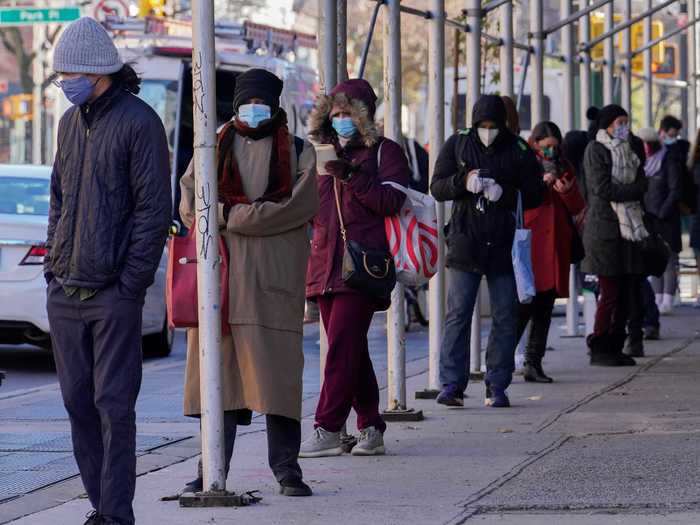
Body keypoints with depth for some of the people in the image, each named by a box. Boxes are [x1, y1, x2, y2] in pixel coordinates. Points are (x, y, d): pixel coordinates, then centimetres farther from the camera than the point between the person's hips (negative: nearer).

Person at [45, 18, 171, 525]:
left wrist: (130, 284, -13)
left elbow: (154, 211, -10)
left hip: (113, 295, -7)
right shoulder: (70, 122, 15)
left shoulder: (139, 122, -8)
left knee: (114, 405, -7)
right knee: (79, 403, 8)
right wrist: (54, 264, 11)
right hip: (64, 293, 7)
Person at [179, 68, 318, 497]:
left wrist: (230, 215, -9)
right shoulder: (215, 148, 17)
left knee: (277, 369, -6)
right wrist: (259, 214, -10)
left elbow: (301, 205, -5)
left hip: (274, 276, -2)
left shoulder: (297, 152, 9)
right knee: (219, 365, -1)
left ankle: (286, 467, -1)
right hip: (221, 272, 2)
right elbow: (190, 200, 7)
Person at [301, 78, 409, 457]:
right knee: (351, 348, 7)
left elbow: (392, 201, -9)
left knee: (342, 344, -14)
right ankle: (370, 428, 12)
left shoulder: (385, 152, 3)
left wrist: (353, 177, -19)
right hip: (326, 265, 7)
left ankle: (328, 429, -16)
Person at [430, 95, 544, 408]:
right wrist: (463, 180, -18)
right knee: (457, 315, -4)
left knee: (505, 318, 3)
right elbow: (437, 188, 3)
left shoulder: (518, 151, 2)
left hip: (504, 247, 0)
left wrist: (504, 194, -17)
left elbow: (535, 194, 1)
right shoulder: (457, 144, 5)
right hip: (465, 244, 0)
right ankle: (452, 384, -2)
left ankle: (497, 387, 10)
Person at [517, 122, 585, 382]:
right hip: (529, 242, -5)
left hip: (555, 246, 5)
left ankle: (533, 363, 6)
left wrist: (567, 191, -7)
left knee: (545, 307, 3)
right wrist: (540, 183, -18)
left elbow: (577, 207, 14)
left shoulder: (563, 167, 16)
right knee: (526, 302, -14)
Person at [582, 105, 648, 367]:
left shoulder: (628, 151, 19)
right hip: (604, 229, -7)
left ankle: (615, 347, 12)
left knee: (629, 291, 4)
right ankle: (599, 348, 2)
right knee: (610, 292, -7)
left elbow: (642, 184, 9)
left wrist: (622, 192, -9)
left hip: (629, 228, 7)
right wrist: (632, 191, -7)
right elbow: (602, 188, -13)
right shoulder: (596, 150, -3)